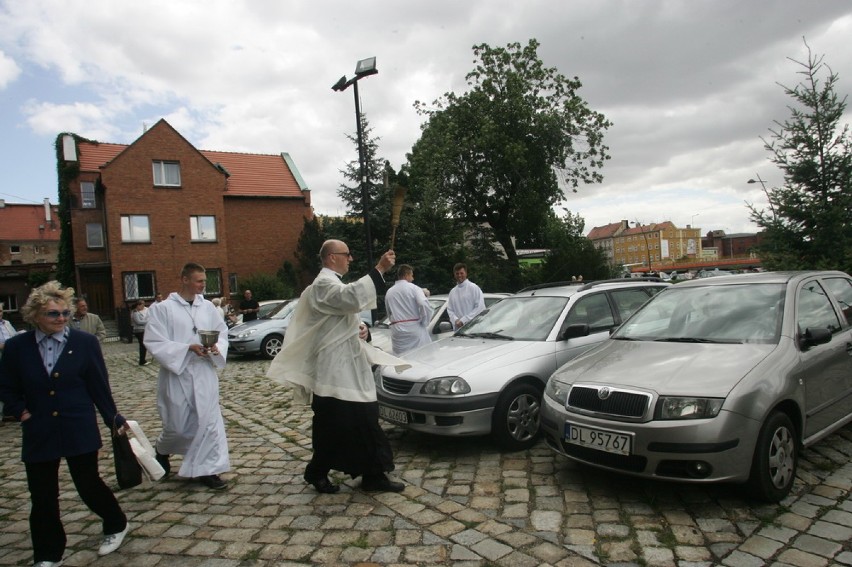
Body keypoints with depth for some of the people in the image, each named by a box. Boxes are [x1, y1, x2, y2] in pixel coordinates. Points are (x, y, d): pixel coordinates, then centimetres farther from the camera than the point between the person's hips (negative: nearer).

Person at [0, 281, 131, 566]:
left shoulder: (85, 343, -6)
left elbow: (100, 387, -2)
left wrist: (114, 419, -3)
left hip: (79, 432, -2)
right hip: (39, 434, 2)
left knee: (89, 484, 4)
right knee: (42, 496, 9)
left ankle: (116, 525, 31)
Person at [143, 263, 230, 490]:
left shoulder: (207, 307, 5)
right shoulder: (162, 308, -7)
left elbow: (222, 333, 10)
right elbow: (155, 343, -11)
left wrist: (217, 347, -12)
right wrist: (188, 348, -21)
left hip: (205, 374, 3)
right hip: (177, 374, -3)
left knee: (209, 421, 0)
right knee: (179, 426, 9)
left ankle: (206, 470, 12)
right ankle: (162, 450, 43)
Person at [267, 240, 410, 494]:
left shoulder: (334, 283, 18)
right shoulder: (324, 283, -14)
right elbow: (352, 297, -35)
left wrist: (360, 327, 4)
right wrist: (379, 269, -34)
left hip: (349, 367, 10)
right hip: (333, 368, -10)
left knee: (364, 419, 9)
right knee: (331, 424, 2)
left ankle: (373, 475, 16)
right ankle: (317, 473, 22)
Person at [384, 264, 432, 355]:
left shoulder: (389, 292, 13)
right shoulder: (413, 288, -2)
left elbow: (389, 314, 16)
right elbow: (425, 306, -15)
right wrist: (424, 323, -4)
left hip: (397, 331, 4)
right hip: (414, 328, -4)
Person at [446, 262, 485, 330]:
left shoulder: (474, 287, -3)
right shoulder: (452, 291, 15)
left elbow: (480, 307, -10)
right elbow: (449, 310, 13)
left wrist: (464, 320, -14)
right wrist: (456, 320, -8)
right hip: (458, 328, 5)